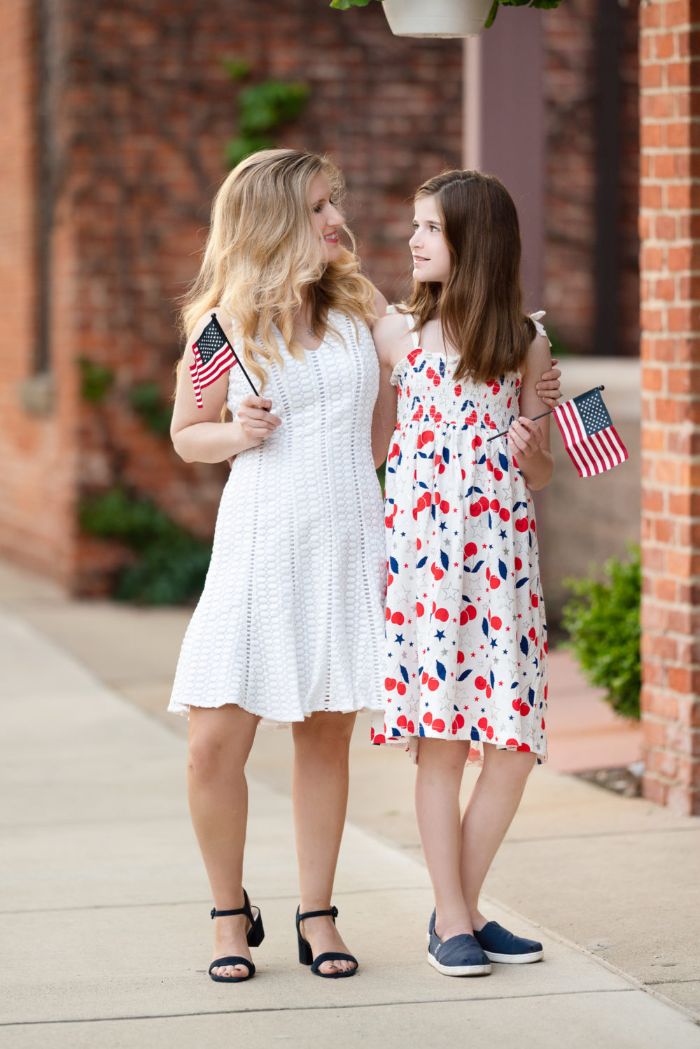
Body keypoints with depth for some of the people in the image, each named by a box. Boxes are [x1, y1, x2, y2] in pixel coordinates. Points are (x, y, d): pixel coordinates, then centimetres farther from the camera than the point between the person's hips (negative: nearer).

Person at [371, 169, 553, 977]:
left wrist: (532, 442, -8)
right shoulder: (396, 332, 7)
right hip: (422, 546, -1)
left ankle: (464, 906, 14)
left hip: (500, 549, 1)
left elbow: (540, 477, 13)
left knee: (515, 742, -2)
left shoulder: (525, 341, 8)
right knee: (440, 736, -4)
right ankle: (451, 921, 4)